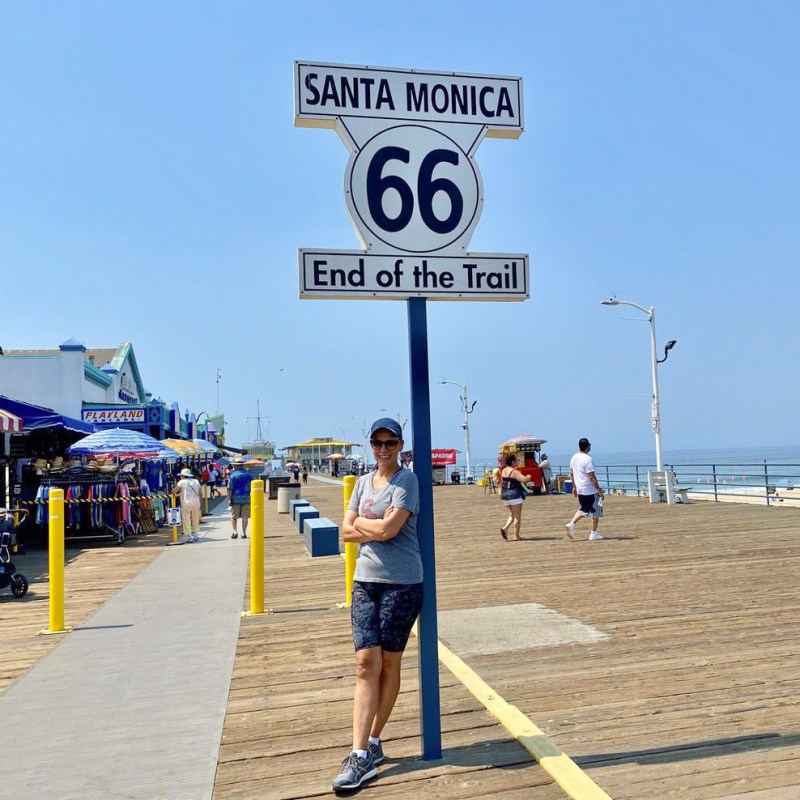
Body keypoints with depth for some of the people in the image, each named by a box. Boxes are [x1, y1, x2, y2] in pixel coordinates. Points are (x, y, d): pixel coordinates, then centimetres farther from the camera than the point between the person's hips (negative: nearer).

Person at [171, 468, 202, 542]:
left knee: (186, 520, 2)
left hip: (186, 503, -4)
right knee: (195, 520, 16)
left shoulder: (182, 482, -1)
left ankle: (189, 536, -1)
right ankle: (196, 535, 19)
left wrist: (174, 494, 14)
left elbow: (174, 491, -6)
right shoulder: (196, 481, 13)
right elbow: (199, 493, 14)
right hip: (196, 502, 4)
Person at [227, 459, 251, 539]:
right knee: (245, 516, 5)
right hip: (246, 498, 2)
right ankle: (243, 533, 4)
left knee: (233, 516, 7)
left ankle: (235, 531, -7)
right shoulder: (248, 474, 5)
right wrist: (251, 497, 18)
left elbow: (230, 489, -8)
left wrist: (229, 499, -5)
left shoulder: (233, 475, -4)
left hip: (235, 498, -2)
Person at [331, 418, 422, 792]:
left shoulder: (407, 480, -7)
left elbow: (387, 529, -18)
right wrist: (377, 528, -9)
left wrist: (361, 523, -2)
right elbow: (347, 532, 6)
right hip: (365, 581, 5)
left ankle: (372, 743, 21)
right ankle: (361, 754, -1)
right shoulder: (363, 482, 12)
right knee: (366, 663, -1)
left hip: (401, 583, -5)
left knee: (389, 663, 7)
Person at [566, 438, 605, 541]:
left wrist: (574, 487, 23)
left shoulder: (573, 458, 5)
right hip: (591, 490, -7)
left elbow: (571, 474, 13)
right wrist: (600, 491, -15)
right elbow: (592, 478, -20)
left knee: (582, 510, 19)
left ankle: (571, 524, 0)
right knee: (596, 511, 7)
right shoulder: (588, 459, -19)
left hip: (580, 490, 7)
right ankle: (594, 534, 12)